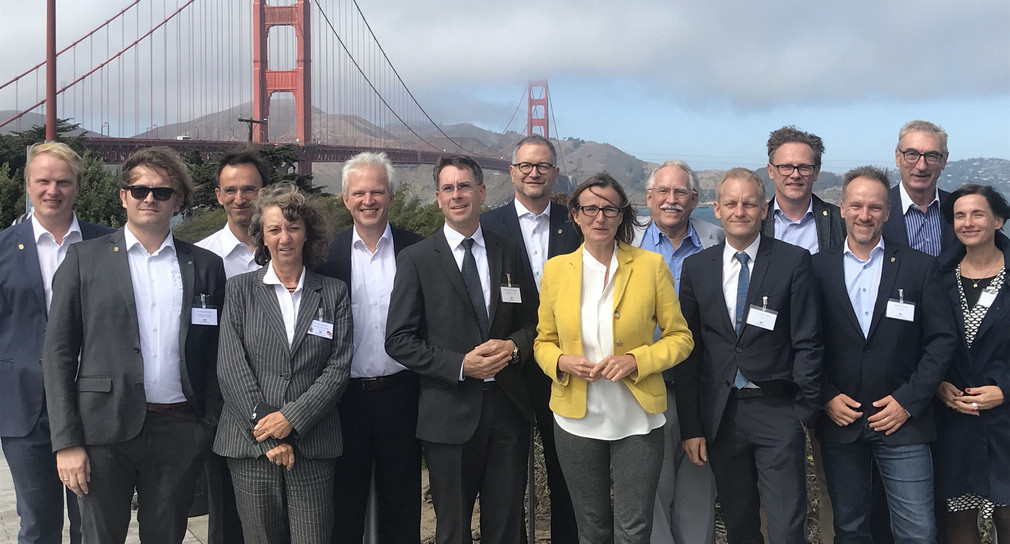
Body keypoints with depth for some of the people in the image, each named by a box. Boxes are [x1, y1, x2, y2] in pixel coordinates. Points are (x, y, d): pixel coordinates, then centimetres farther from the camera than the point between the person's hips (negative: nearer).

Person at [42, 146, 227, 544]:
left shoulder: (206, 266, 8)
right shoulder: (84, 258, 4)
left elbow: (215, 356, 9)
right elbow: (58, 353, 0)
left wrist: (211, 427, 1)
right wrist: (66, 441, -6)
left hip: (179, 432, 2)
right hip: (106, 427, -1)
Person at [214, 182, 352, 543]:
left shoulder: (333, 293, 8)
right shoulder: (241, 289, 7)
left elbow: (338, 368, 0)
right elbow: (230, 367, -1)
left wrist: (291, 418, -11)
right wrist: (264, 429, -9)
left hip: (312, 445, 0)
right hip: (250, 444, 0)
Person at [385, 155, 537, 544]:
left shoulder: (508, 253, 8)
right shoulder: (416, 259, -2)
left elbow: (532, 320, 13)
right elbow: (399, 340, -5)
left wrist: (514, 346, -9)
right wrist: (460, 365, -16)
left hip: (507, 408, 3)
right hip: (450, 413, -2)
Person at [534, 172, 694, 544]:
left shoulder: (651, 266, -4)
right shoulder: (555, 270, 2)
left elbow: (680, 338, -1)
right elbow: (543, 342, 9)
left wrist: (635, 360, -17)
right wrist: (561, 362, -13)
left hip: (636, 421, -2)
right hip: (576, 419, 2)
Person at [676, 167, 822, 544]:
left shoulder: (794, 261, -2)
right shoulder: (696, 267, 5)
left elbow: (808, 342, -2)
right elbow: (688, 350, 5)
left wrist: (804, 411, -6)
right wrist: (691, 427, 2)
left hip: (777, 412, -3)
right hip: (720, 414, 3)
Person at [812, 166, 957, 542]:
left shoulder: (918, 267, 1)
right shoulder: (819, 267, 3)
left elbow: (942, 340, -1)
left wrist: (908, 401, -8)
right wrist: (826, 397, -6)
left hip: (902, 423, -1)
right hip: (839, 422, 1)